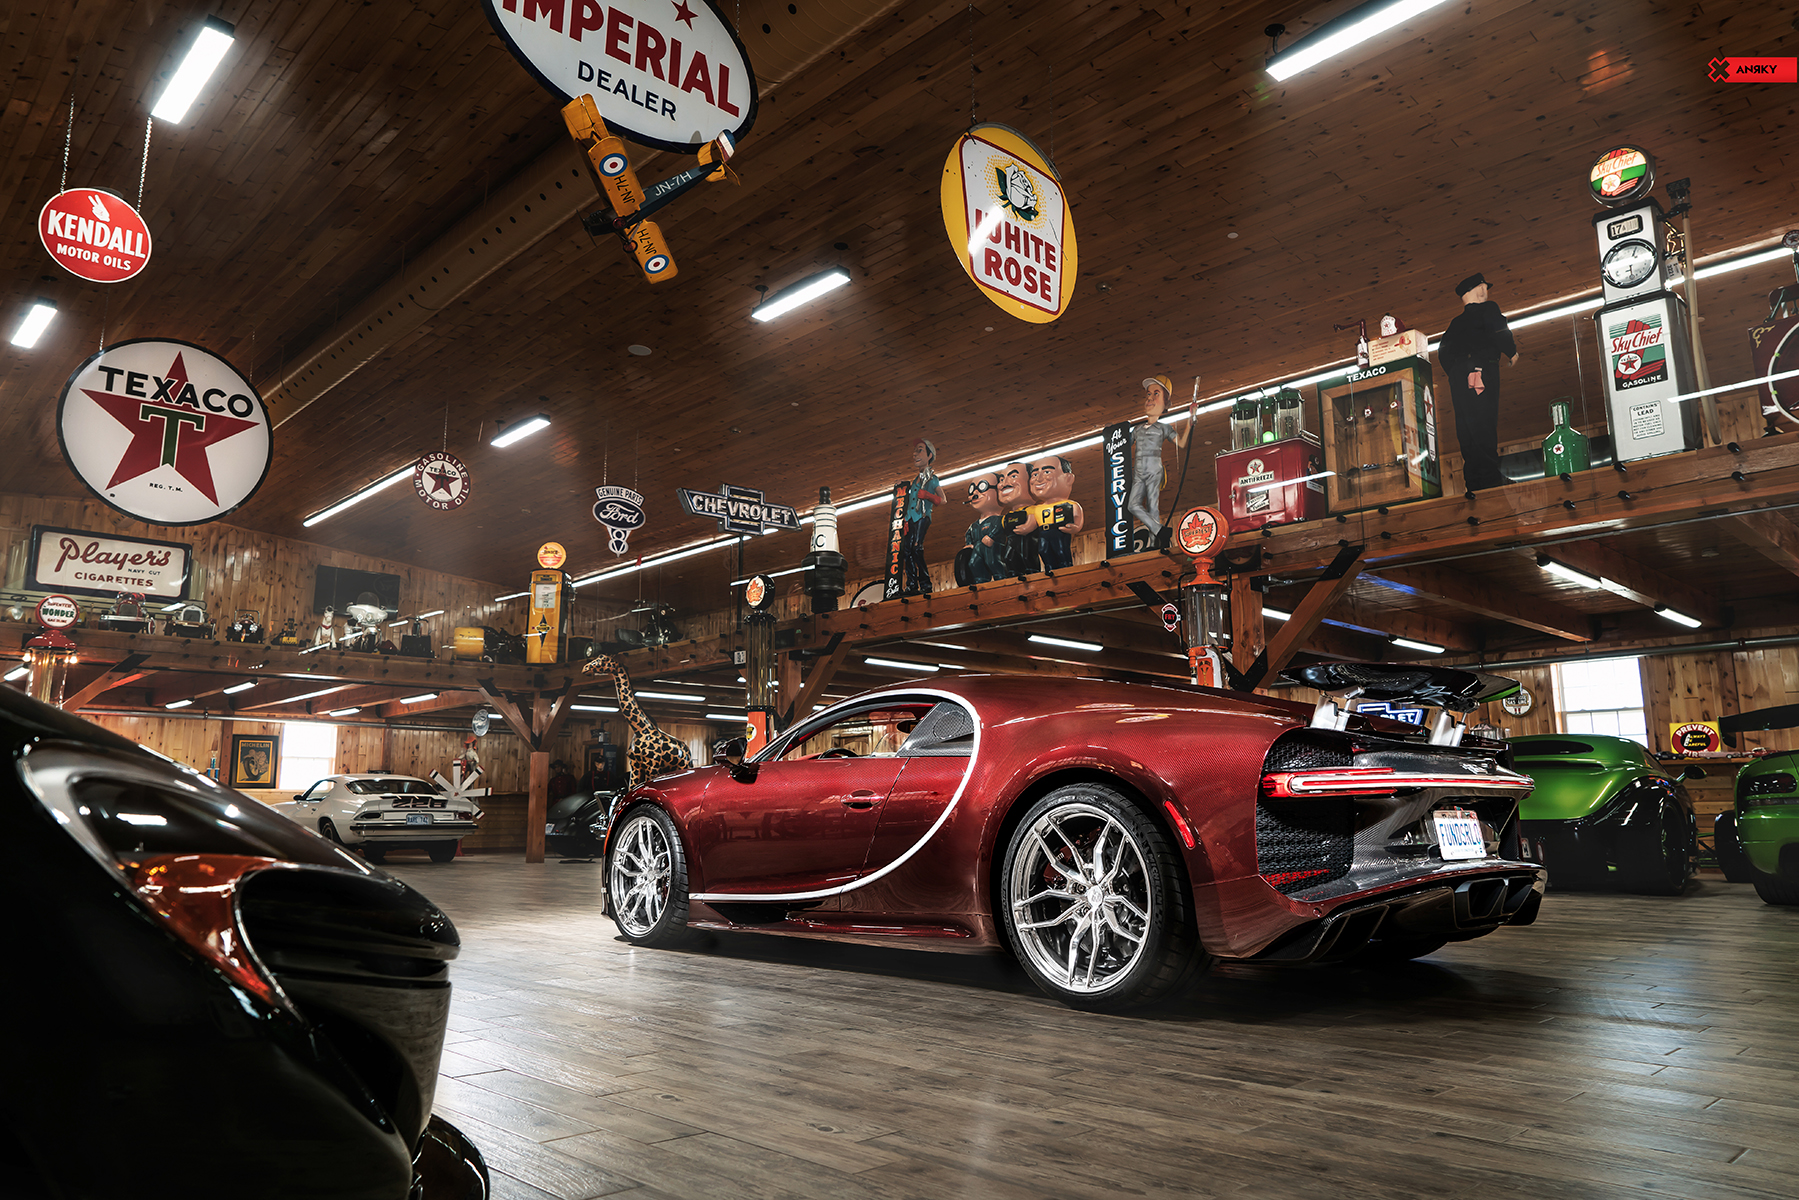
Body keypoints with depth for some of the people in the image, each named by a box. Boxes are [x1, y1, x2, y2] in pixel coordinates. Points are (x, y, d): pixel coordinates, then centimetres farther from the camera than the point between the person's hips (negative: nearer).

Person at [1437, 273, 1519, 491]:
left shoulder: (1457, 321, 23)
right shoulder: (1488, 309, 6)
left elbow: (1443, 351, 16)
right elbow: (1499, 332, -11)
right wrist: (1512, 352, 4)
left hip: (1458, 375, 6)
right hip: (1482, 368, -6)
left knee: (1466, 428, 2)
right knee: (1484, 424, -12)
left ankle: (1474, 481, 0)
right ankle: (1489, 477, -18)